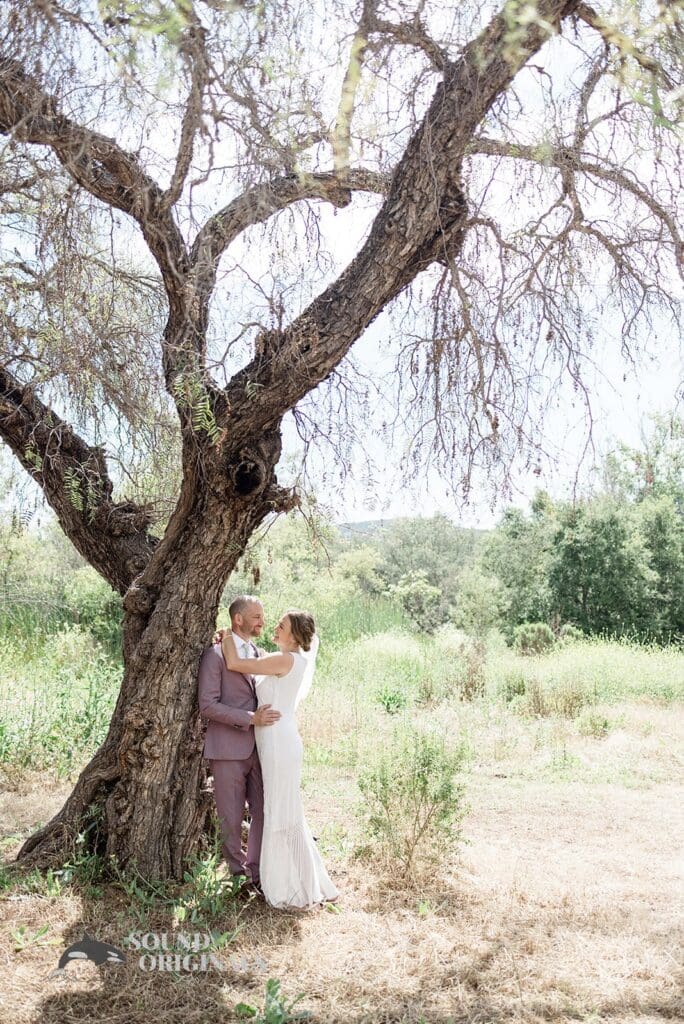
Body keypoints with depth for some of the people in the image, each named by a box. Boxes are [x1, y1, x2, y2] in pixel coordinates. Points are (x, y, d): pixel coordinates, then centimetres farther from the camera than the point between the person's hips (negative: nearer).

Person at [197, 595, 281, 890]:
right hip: (228, 749, -6)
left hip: (257, 748, 6)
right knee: (231, 818, 7)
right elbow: (207, 705, -15)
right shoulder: (215, 654, -9)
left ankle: (256, 871, 25)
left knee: (264, 812, 9)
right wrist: (250, 718, -20)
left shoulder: (257, 652, 13)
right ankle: (237, 872, 24)